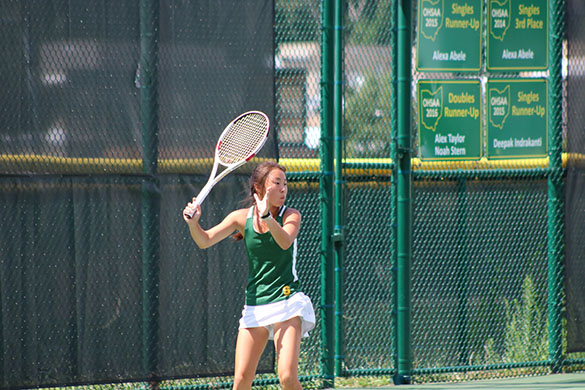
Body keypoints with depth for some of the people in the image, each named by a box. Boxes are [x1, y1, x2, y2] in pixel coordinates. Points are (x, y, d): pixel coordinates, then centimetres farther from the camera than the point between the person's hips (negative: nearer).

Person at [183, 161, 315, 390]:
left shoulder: (290, 216, -2)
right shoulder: (242, 217, 3)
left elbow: (285, 242, -23)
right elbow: (205, 241, -2)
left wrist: (267, 217, -40)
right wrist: (193, 223, -23)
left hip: (286, 301, -2)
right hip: (254, 307, 2)